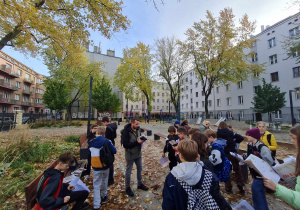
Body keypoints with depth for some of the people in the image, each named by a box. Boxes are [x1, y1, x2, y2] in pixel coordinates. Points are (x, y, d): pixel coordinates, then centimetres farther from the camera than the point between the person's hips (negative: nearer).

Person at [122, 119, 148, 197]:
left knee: (140, 168, 21)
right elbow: (125, 144, -25)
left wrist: (142, 140, -10)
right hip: (130, 155, -6)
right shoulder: (126, 131, -24)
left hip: (138, 153, 7)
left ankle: (140, 184, 44)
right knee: (128, 172, 13)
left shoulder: (138, 129, -4)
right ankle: (127, 187, 36)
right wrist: (137, 142, -30)